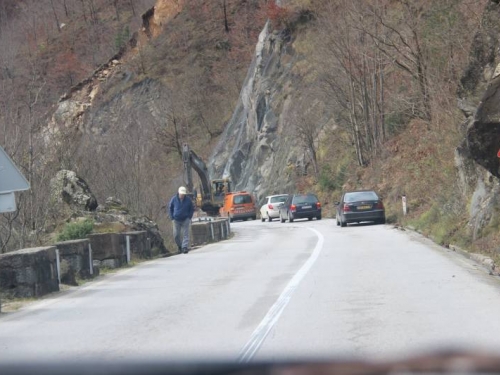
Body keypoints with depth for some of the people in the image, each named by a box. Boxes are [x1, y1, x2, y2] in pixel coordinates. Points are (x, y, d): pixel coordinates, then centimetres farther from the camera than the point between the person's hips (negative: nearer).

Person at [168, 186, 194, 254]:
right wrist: (172, 218, 1)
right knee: (176, 235, 2)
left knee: (185, 234, -8)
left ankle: (185, 247, -9)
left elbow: (192, 209, 9)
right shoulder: (174, 199, -3)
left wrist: (189, 217, -1)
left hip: (185, 219, -1)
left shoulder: (188, 200, -3)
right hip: (176, 220, 1)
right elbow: (170, 208, 8)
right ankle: (179, 246, 23)